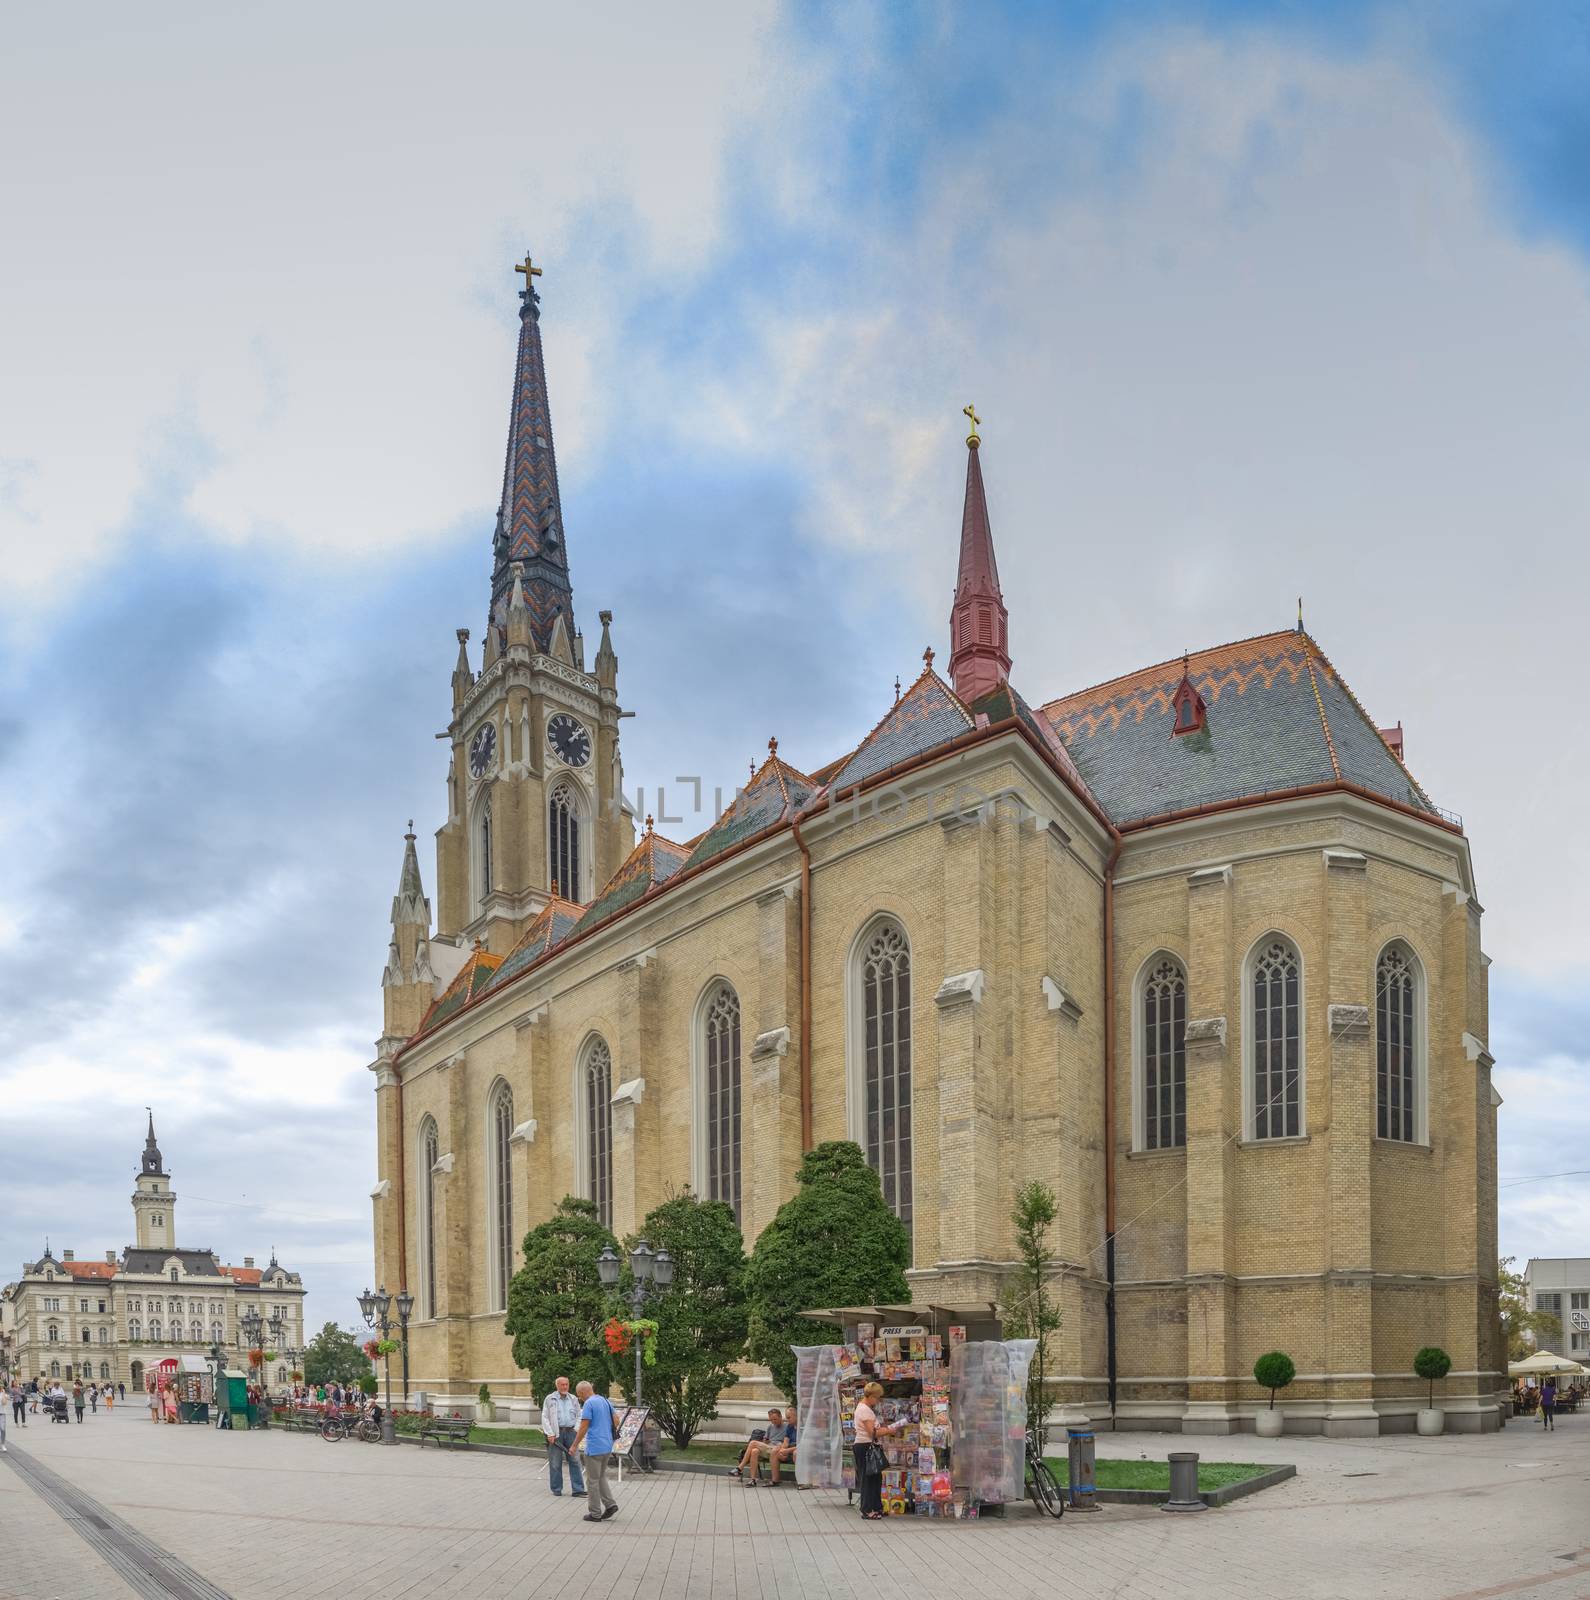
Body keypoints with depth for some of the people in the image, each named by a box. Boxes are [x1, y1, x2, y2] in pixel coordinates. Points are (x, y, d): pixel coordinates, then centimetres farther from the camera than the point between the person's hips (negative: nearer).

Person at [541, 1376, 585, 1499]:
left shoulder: (573, 1399, 13)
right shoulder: (550, 1399, 3)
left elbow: (579, 1416, 16)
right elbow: (545, 1418, -1)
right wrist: (550, 1434, -9)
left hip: (570, 1432, 3)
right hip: (556, 1433, -3)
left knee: (575, 1460, -1)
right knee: (555, 1462, 1)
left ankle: (578, 1489, 1)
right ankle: (557, 1489, 12)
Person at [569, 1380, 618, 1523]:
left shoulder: (588, 1404, -14)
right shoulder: (606, 1401, 11)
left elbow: (583, 1428, -16)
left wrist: (575, 1446, -7)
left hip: (594, 1448, -8)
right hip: (607, 1447, 8)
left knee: (592, 1481, 2)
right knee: (601, 1477, 20)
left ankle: (595, 1514, 7)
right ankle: (610, 1504, 7)